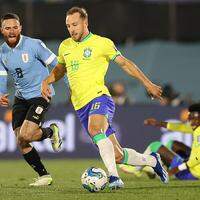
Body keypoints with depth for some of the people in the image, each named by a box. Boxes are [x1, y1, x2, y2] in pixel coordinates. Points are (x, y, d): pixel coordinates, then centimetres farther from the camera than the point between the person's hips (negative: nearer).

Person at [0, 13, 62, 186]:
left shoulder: (34, 45, -15)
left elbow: (56, 65, -10)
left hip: (40, 94, -6)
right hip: (21, 98, 6)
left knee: (24, 136, -19)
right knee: (21, 143, 0)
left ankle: (51, 132, 11)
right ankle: (44, 175, 15)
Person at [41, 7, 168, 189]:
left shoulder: (102, 43, 0)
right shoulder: (65, 47, 15)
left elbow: (124, 63, 7)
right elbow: (60, 69, 32)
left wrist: (148, 84, 6)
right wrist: (46, 81, 12)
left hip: (99, 98, -5)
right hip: (81, 106, 5)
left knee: (94, 128, -39)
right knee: (117, 155, 3)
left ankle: (113, 177, -42)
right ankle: (152, 160, 29)